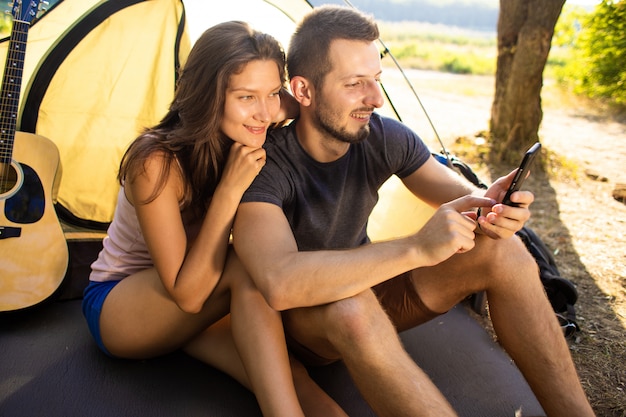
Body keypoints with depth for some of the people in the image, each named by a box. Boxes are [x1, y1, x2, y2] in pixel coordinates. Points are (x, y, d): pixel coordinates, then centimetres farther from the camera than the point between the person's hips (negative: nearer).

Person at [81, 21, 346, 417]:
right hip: (115, 308, -4)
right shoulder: (156, 162, -28)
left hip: (190, 315, 5)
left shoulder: (258, 148, -11)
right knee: (245, 268, -34)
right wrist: (229, 191, -36)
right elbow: (186, 295, -29)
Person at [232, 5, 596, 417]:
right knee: (351, 306, -42)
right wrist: (416, 248, -46)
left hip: (371, 287, 5)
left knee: (502, 250, -16)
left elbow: (461, 196, -1)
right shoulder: (266, 163, -26)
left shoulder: (385, 137, -9)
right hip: (306, 319, -4)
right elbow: (279, 284, -42)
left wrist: (489, 206, -28)